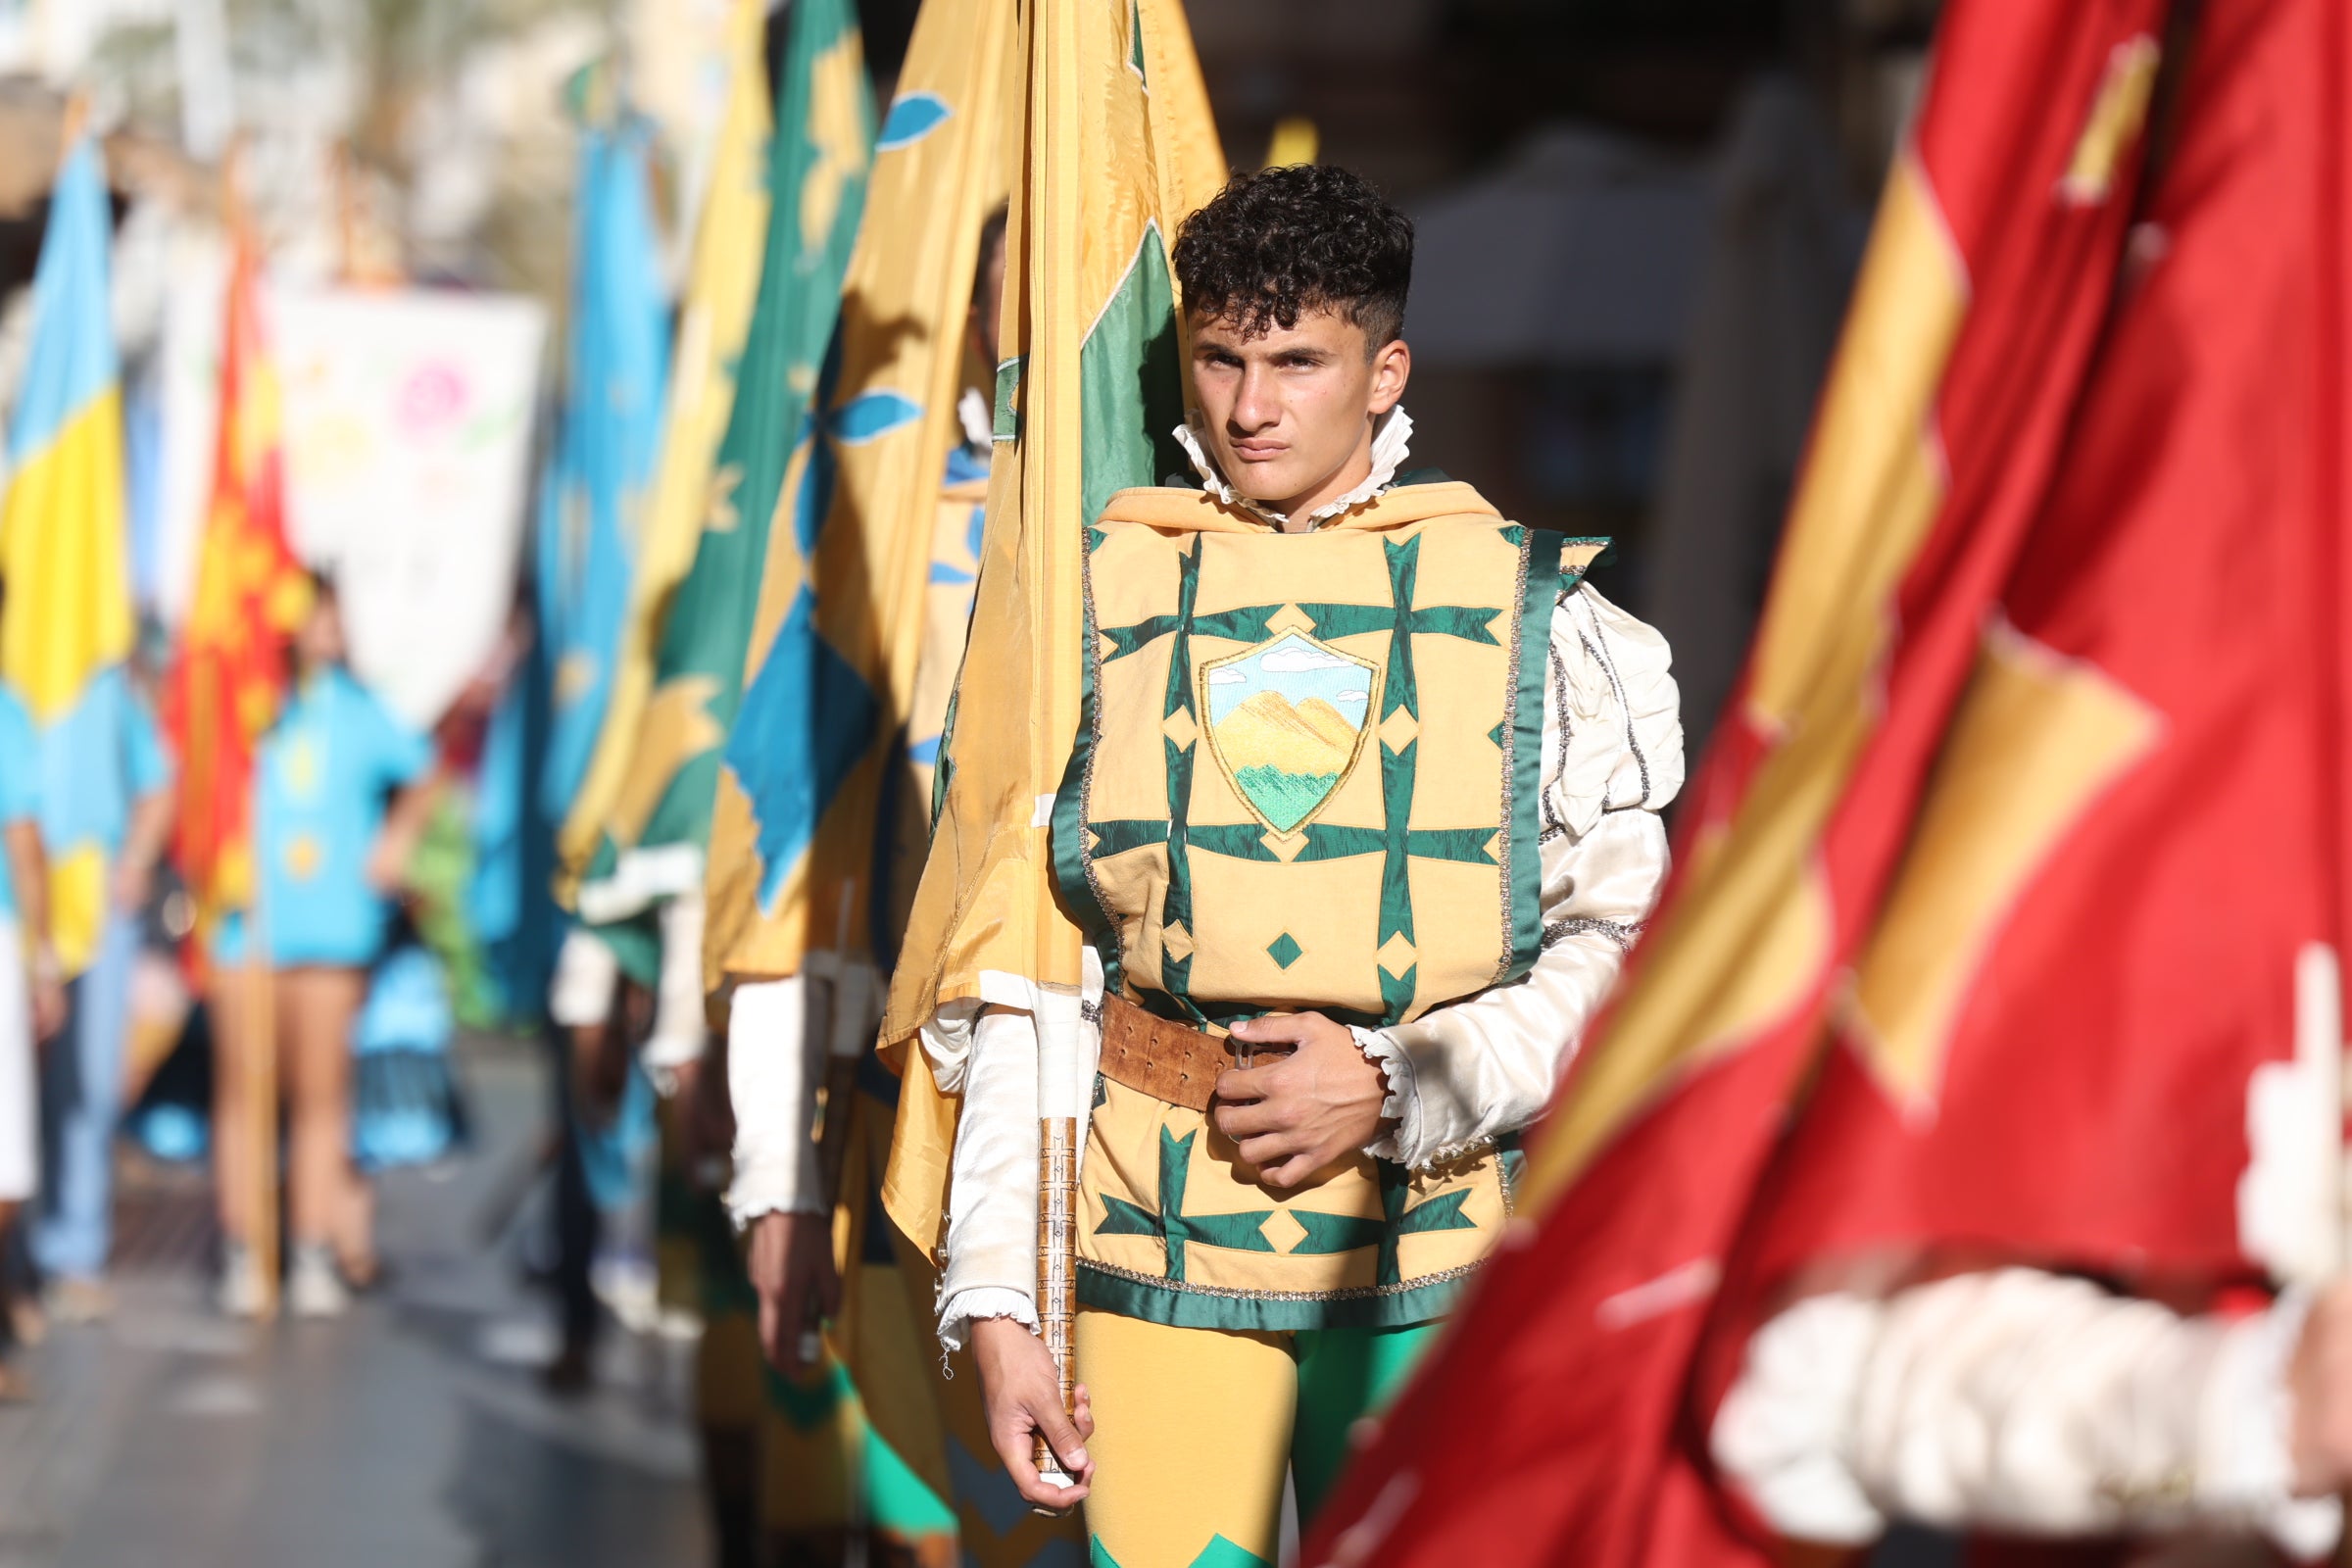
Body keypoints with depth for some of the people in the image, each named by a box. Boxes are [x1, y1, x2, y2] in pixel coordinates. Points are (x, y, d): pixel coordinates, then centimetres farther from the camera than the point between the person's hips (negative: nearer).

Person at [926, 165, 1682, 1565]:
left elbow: (1625, 942, 2)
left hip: (1432, 1260, 0)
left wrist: (1398, 1086, -11)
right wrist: (996, 1300, 0)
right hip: (1158, 1246, 0)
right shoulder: (1100, 602, 5)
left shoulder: (1524, 610, 3)